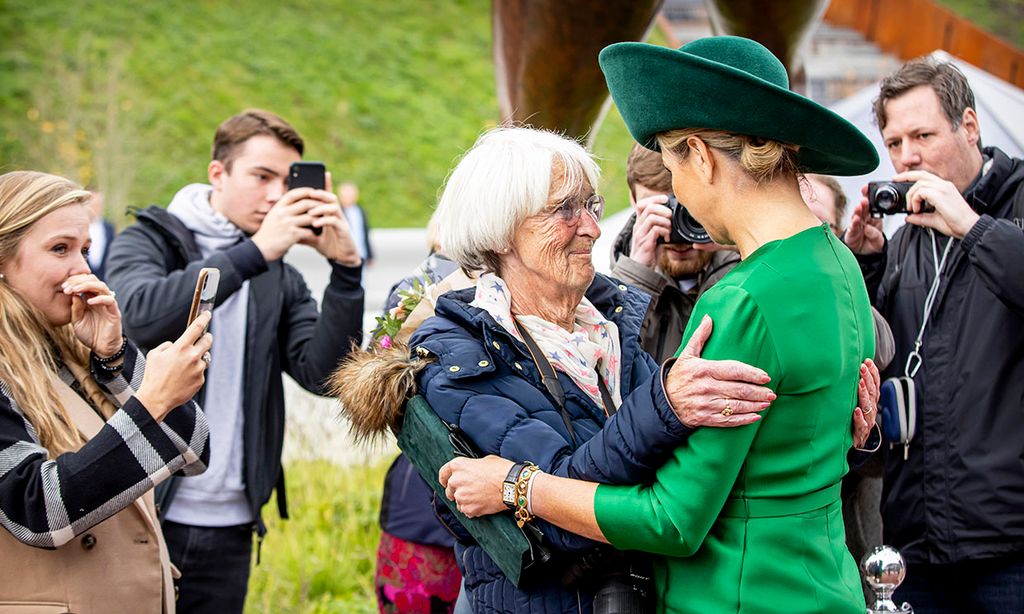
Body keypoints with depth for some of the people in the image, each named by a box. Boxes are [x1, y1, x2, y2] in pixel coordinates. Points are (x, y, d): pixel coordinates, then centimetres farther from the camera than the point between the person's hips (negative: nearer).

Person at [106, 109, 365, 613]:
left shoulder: (281, 281, 10)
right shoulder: (148, 243, 1)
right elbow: (143, 316, -21)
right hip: (141, 512, -3)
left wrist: (345, 268, -13)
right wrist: (254, 252, -21)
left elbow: (322, 373, -3)